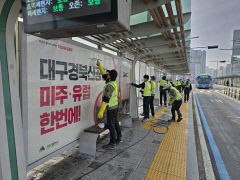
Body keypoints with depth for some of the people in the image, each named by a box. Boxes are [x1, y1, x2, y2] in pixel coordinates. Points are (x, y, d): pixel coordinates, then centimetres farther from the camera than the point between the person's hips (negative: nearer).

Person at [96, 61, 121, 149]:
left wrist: (101, 111, -26)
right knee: (115, 123, 19)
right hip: (115, 106, 9)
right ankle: (119, 138, 34)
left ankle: (112, 143, 10)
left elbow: (106, 99, -28)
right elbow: (104, 74, 18)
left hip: (111, 109, -9)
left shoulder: (109, 85, -25)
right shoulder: (113, 82, 2)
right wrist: (99, 65, 21)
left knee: (110, 125, 0)